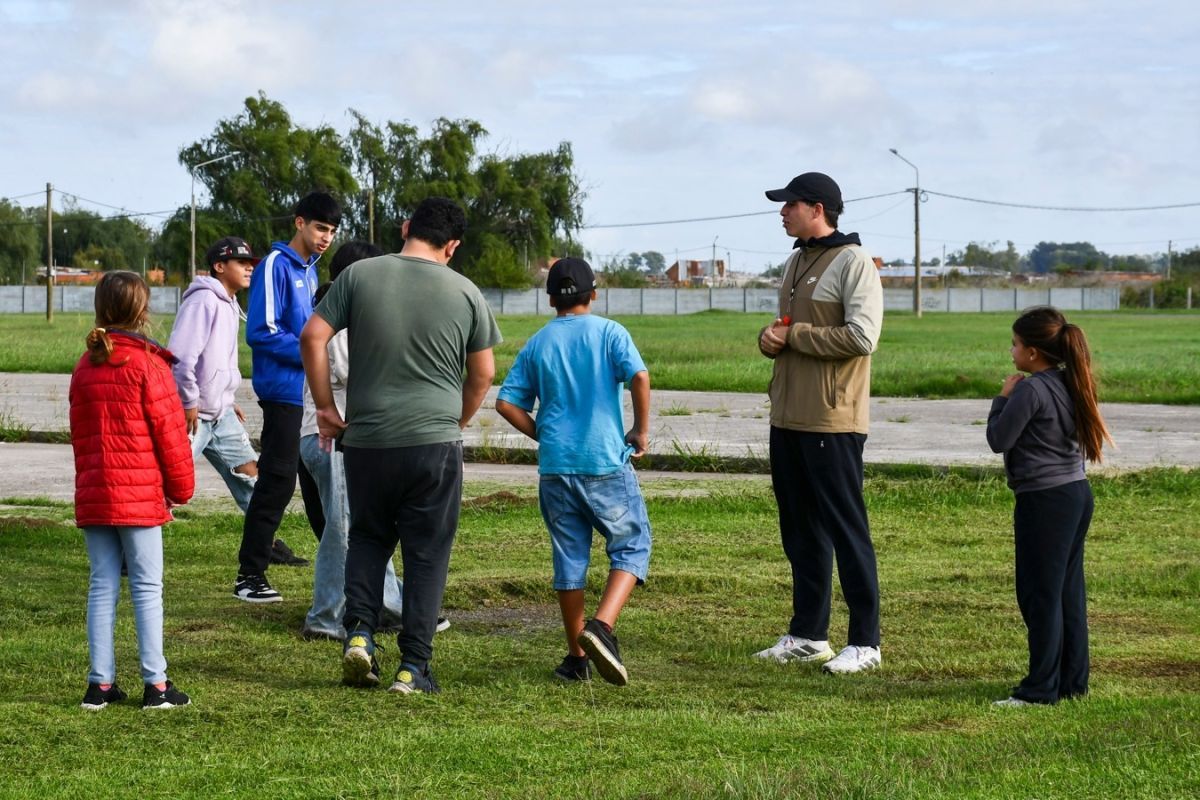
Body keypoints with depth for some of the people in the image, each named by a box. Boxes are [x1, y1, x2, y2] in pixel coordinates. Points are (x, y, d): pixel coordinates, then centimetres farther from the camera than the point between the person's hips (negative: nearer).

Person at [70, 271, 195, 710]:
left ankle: (100, 682, 8)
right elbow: (170, 431, -8)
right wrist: (181, 486, 3)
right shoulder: (147, 364, -9)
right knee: (147, 587, -1)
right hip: (141, 494, -5)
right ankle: (155, 684, -1)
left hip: (93, 495, 5)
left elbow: (79, 435, 14)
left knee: (102, 586, 8)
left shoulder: (84, 367, 8)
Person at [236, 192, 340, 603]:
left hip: (314, 393, 9)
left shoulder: (310, 269, 15)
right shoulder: (276, 266, -11)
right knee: (277, 482, -9)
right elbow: (262, 332, -18)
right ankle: (250, 575, -4)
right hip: (285, 394, -9)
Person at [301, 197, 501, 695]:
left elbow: (313, 338, -3)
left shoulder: (360, 276, 0)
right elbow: (483, 373, 7)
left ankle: (359, 632, 2)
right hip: (435, 440, -1)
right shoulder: (465, 293, 1)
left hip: (367, 440, 1)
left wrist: (326, 408, 6)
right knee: (427, 553, 6)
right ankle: (413, 667, 5)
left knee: (368, 538, 20)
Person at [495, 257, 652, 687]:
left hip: (556, 467, 3)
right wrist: (641, 430, -4)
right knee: (631, 547, 5)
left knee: (569, 559, 10)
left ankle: (577, 658, 14)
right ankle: (601, 627, -17)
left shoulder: (537, 344, 9)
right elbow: (639, 376, -15)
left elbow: (506, 402, 3)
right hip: (606, 463, -3)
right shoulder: (609, 333, 0)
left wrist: (542, 434, 15)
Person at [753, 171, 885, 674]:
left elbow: (861, 337, -20)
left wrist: (792, 335, -14)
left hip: (832, 420, -9)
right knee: (799, 529, 13)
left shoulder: (853, 263, -11)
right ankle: (807, 634, 21)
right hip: (789, 416, 9)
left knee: (845, 529, -4)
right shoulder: (796, 263, 17)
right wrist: (769, 339, 1)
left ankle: (865, 642, 1)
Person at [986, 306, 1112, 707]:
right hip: (1077, 493, 9)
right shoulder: (1069, 385, 9)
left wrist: (1004, 398, 0)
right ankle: (1073, 680, 18)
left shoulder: (1031, 391, -16)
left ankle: (1041, 687, 0)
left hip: (1044, 501, -9)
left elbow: (999, 440, -12)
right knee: (1069, 591, 13)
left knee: (1039, 594, -3)